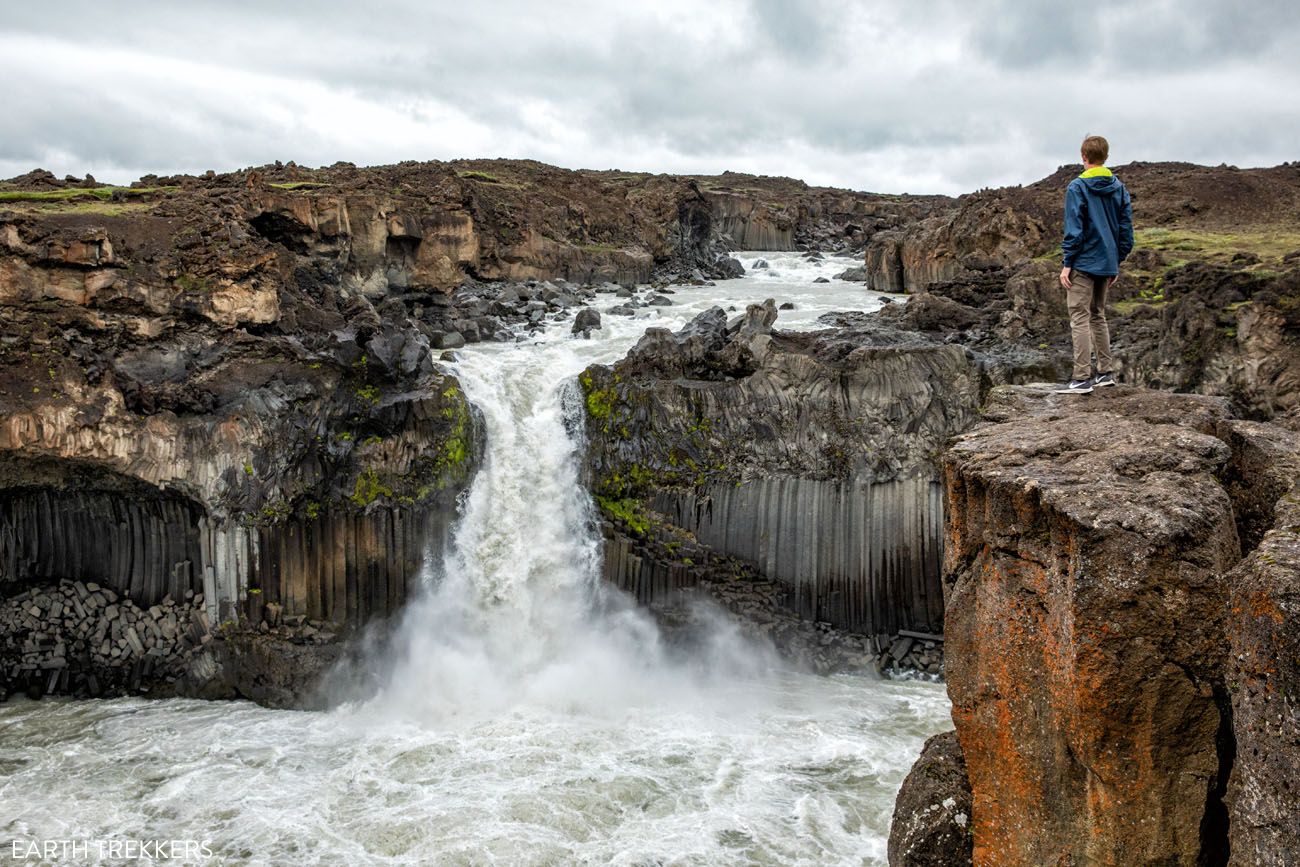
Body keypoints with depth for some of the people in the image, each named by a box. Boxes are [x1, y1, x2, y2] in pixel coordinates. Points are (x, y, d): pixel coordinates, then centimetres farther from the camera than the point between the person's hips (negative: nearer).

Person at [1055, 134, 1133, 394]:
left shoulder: (1077, 187, -9)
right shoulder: (1119, 188, 10)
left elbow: (1074, 229, -14)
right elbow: (1126, 227, 10)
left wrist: (1066, 263, -9)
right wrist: (1117, 261, 17)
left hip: (1084, 263, -7)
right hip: (1107, 263, 7)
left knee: (1080, 318, -6)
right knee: (1098, 316, 17)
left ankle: (1082, 378, -9)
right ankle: (1106, 372, 20)